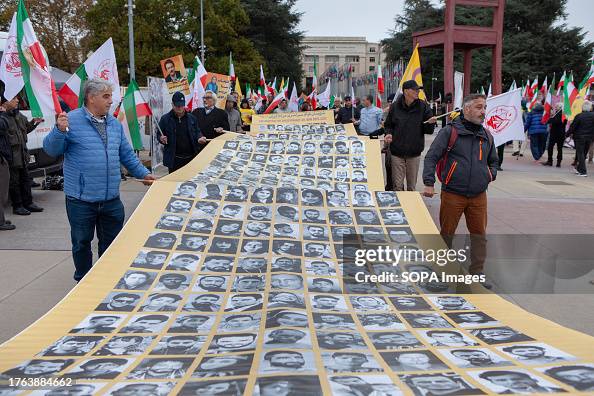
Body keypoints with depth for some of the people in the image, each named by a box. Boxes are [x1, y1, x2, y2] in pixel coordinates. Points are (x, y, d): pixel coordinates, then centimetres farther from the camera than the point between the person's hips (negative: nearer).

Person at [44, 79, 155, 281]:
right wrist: (60, 130, -27)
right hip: (81, 200, -5)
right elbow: (51, 150, -10)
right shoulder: (72, 120, -8)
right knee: (81, 243, 11)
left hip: (111, 199, 5)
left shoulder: (115, 124, 10)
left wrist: (144, 174, 17)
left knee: (112, 242, 14)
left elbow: (127, 155, 18)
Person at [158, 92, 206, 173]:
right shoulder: (165, 119, 1)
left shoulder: (191, 118, 8)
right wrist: (161, 138, -15)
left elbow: (197, 132, 17)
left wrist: (199, 138, -4)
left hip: (191, 157, 2)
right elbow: (159, 134, 8)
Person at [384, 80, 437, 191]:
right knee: (397, 185, 3)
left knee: (412, 186, 12)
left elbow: (429, 131, -1)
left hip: (414, 153, 1)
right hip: (397, 153, 0)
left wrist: (430, 123, -22)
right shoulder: (395, 106, -1)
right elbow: (388, 125, 12)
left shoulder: (423, 106, -2)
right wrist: (389, 134, -8)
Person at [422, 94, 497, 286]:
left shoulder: (487, 136, 13)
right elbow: (431, 157, -7)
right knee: (446, 234, 6)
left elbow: (493, 161, 29)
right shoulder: (450, 131, -4)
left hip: (478, 196, 5)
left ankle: (477, 272, 21)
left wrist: (491, 175, 9)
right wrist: (429, 183, -16)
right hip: (452, 195, -4)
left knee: (479, 234, 8)